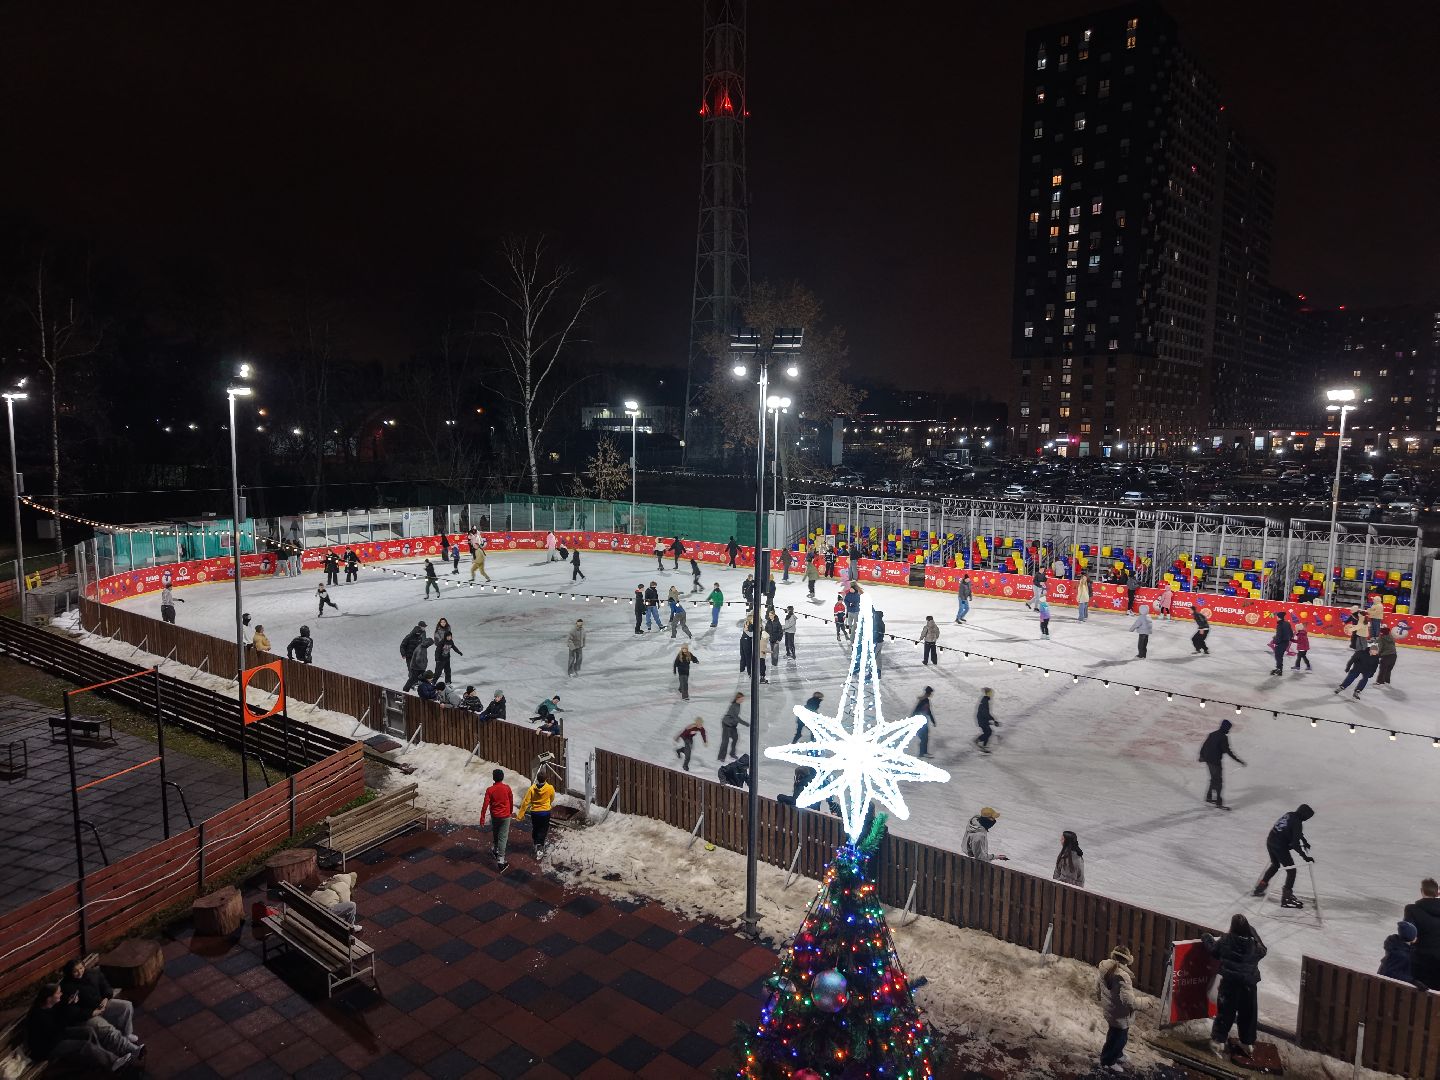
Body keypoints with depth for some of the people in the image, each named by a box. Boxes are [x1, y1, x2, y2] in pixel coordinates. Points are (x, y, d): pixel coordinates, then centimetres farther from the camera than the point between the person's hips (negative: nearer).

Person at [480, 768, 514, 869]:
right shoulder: (507, 788, -8)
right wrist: (511, 812, 21)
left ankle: (495, 850, 44)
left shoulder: (489, 790, -11)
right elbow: (511, 801, 4)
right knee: (503, 838, -1)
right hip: (505, 816, -1)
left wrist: (482, 818, -8)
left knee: (495, 834, 25)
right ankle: (500, 860, -7)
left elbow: (485, 804, -14)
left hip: (494, 816, 1)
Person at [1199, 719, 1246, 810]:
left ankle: (1208, 797, 29)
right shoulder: (1223, 737, -16)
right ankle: (1219, 803, -5)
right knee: (1219, 781, -4)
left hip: (1208, 760, 8)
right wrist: (1239, 761, -20)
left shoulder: (1212, 734, 10)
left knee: (1214, 778, 21)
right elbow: (1227, 751, -21)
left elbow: (1204, 745, 19)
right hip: (1216, 762, -8)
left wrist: (1202, 756, 35)